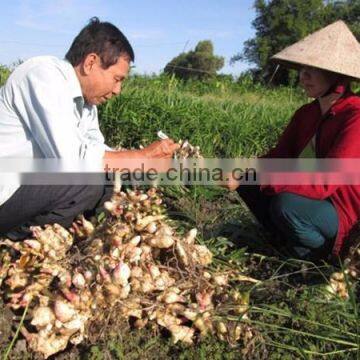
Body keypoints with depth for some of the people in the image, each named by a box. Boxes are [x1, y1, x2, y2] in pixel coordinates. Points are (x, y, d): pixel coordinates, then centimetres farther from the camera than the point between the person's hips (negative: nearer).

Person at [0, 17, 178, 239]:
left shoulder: (86, 98, 4)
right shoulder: (44, 76, -22)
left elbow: (99, 152, 7)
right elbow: (71, 159, -30)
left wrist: (152, 160, -6)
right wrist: (144, 155, -21)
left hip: (32, 188, 9)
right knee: (90, 181, -24)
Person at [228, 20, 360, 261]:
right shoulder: (306, 113, 3)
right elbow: (278, 157, -1)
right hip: (305, 196, 7)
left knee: (285, 204, -35)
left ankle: (318, 256, -3)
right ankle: (289, 242, 6)